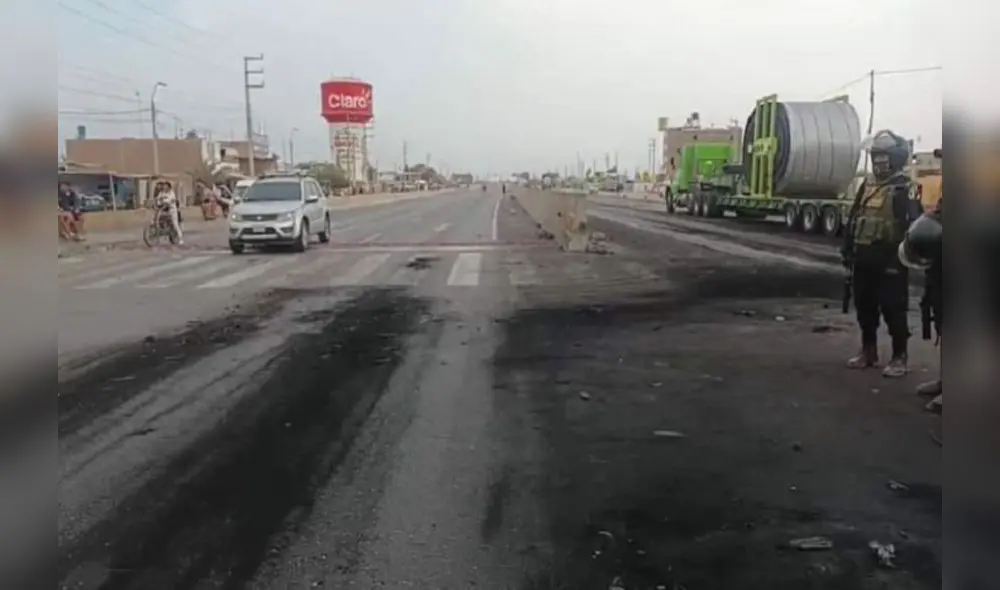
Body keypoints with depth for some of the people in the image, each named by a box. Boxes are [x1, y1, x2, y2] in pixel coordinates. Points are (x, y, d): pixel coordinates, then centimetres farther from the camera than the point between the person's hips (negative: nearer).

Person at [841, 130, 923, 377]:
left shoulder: (904, 188, -9)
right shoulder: (867, 184, 14)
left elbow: (913, 224, -17)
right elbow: (853, 218, 18)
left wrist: (903, 257, -23)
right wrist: (847, 249, 14)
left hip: (889, 260, -7)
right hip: (864, 258, 7)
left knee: (893, 309, -3)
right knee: (864, 306, 13)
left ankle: (899, 357, 7)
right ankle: (868, 351, 25)